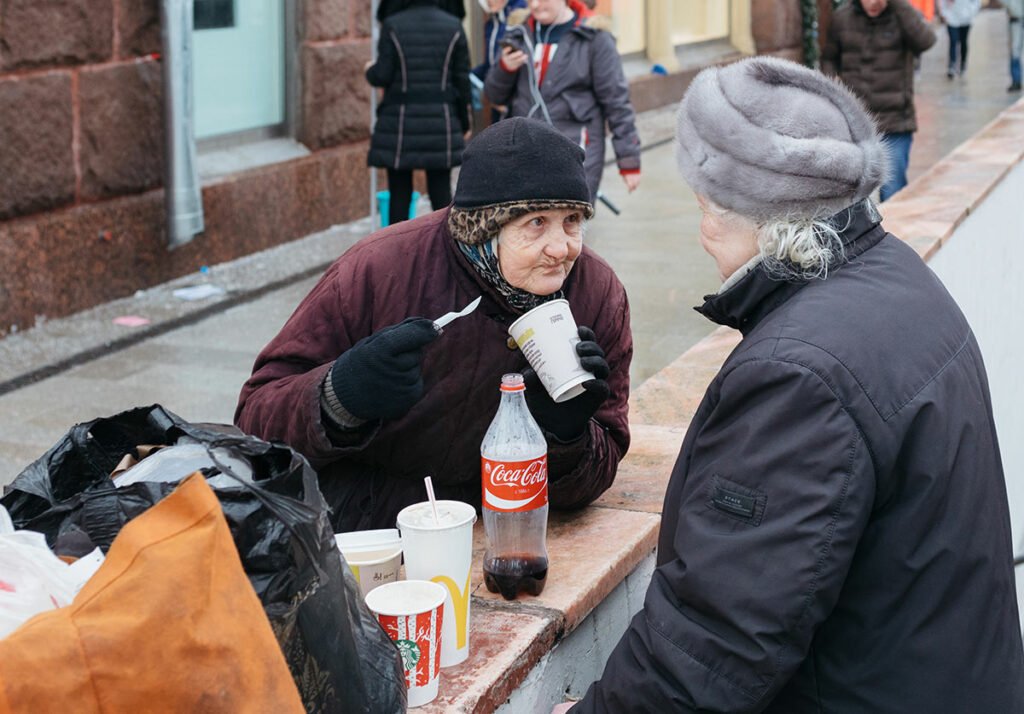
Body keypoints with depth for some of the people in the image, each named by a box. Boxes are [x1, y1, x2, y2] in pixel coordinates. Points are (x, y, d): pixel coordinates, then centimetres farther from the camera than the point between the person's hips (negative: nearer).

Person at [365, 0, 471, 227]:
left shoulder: (392, 25, -6)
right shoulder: (453, 26, 2)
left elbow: (383, 74, -8)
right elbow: (462, 79, 3)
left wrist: (370, 71, 17)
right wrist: (464, 123, 12)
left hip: (400, 122, -2)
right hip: (441, 122, 2)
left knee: (399, 194, 6)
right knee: (441, 191, 7)